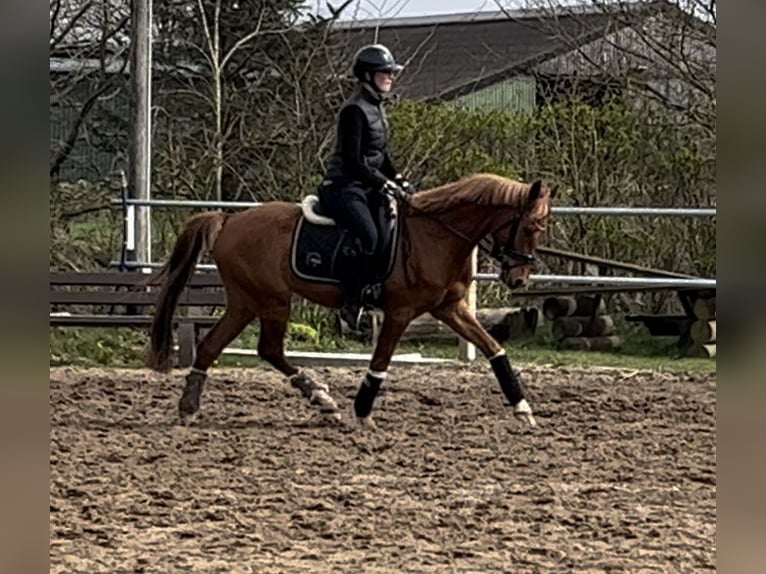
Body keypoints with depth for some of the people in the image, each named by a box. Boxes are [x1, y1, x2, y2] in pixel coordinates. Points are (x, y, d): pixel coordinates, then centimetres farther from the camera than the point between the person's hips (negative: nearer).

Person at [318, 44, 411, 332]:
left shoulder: (376, 109, 17)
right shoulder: (355, 110, -13)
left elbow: (381, 155, 23)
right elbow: (352, 160, -19)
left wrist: (398, 179, 10)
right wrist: (382, 183, -19)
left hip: (365, 188, 10)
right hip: (343, 187, -10)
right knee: (368, 237, -30)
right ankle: (351, 302, -26)